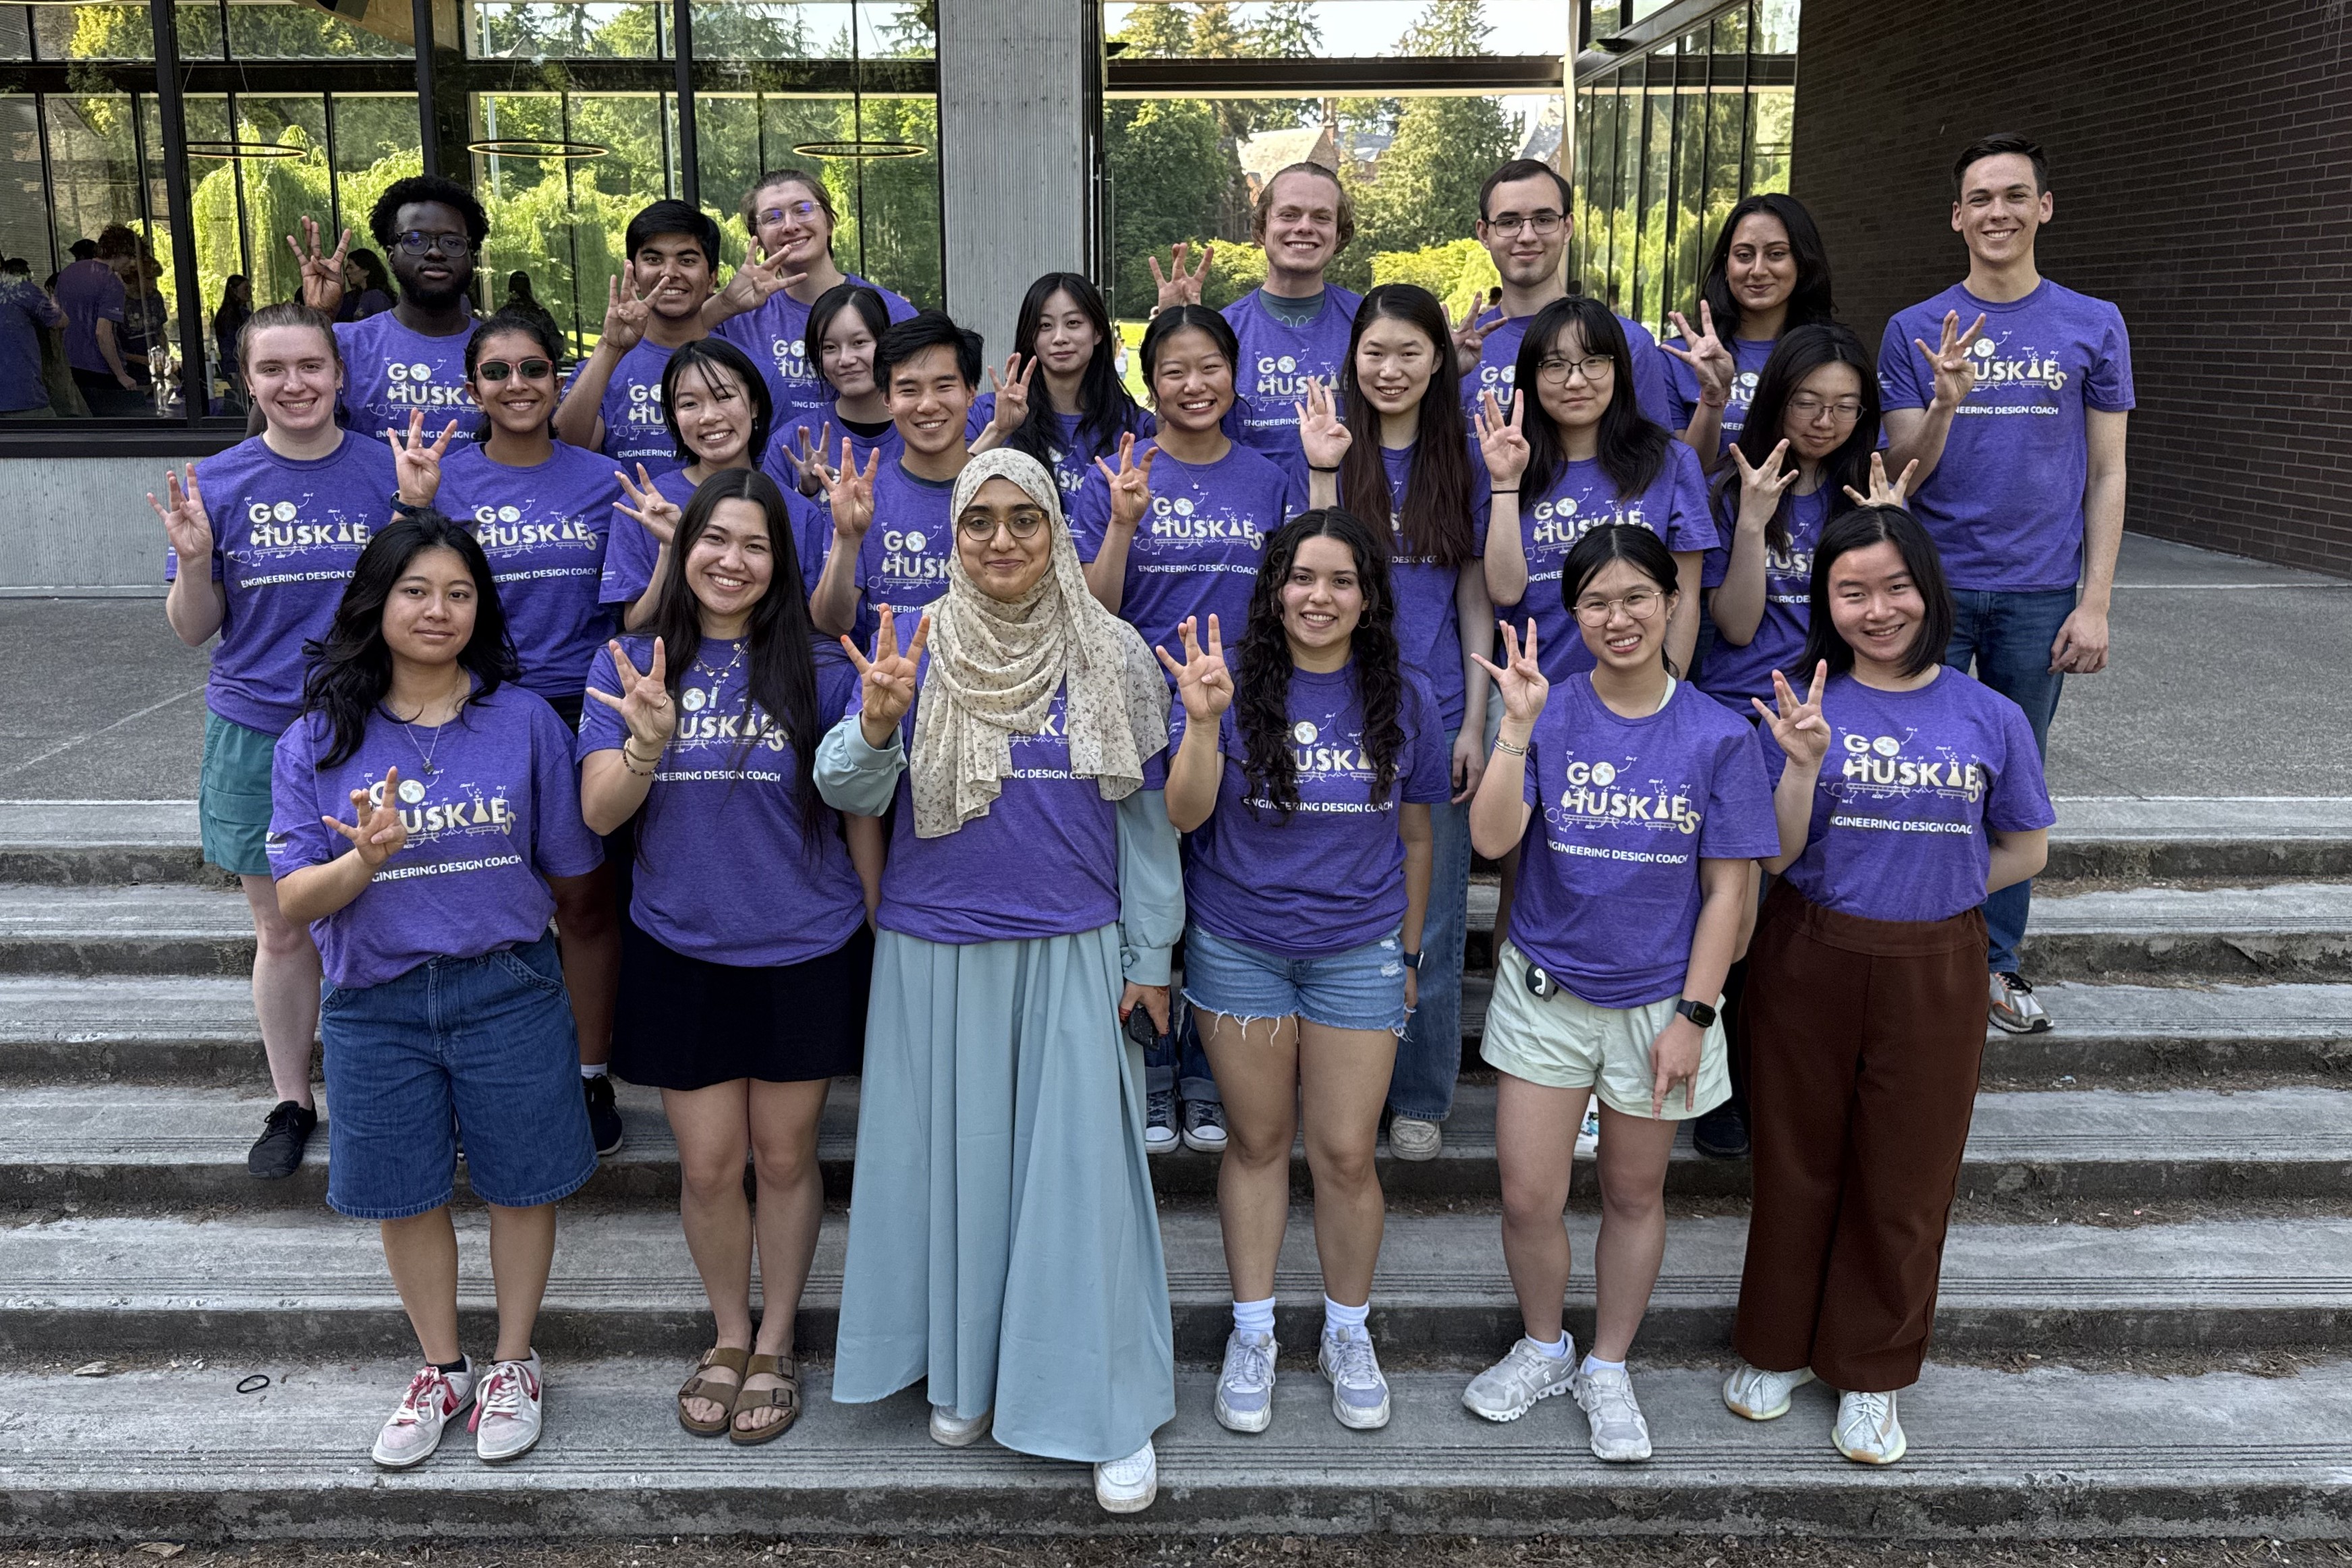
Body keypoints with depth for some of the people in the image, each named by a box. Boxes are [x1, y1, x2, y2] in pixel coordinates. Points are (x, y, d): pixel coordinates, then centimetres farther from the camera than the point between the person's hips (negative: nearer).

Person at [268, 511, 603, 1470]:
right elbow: (294, 900, -7)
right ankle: (441, 1368, 36)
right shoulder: (318, 740, -3)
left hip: (507, 991, -1)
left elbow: (569, 869, 3)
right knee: (406, 1196, 14)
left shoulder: (524, 720, -4)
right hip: (376, 1003, 1)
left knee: (520, 1184, 10)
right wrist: (364, 862, -25)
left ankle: (513, 1365, 33)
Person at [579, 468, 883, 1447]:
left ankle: (775, 1347, 30)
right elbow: (600, 814, -7)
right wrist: (648, 744, -26)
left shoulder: (819, 670, -4)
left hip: (805, 954, -1)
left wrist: (877, 933, 3)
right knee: (708, 1165, 7)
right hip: (681, 953, 1)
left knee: (784, 1155, 10)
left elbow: (860, 811, 2)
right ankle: (729, 1339, 31)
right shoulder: (634, 667, 0)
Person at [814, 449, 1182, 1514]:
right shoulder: (916, 650, 0)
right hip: (937, 954, 1)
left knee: (1083, 1167, 0)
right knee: (957, 1159, 10)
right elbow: (850, 795, -5)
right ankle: (963, 1370, 30)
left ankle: (1111, 1408, 14)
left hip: (1074, 954, 0)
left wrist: (1150, 955, 4)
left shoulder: (1113, 656, 1)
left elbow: (1146, 815, 5)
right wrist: (876, 724, -26)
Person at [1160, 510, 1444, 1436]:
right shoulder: (1234, 683, -6)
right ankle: (1252, 1335, 27)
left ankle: (1348, 1335, 26)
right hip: (1237, 948, 0)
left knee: (1346, 1154, 3)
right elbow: (1184, 816, -12)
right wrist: (1203, 724, -27)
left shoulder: (1404, 698, 0)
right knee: (1257, 1141, 10)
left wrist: (1408, 951, 12)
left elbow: (1414, 837, 9)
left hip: (1357, 951, 1)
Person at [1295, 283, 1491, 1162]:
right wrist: (1323, 471, -19)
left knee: (1430, 918, 7)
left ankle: (1420, 1098, 21)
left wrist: (1474, 723, 0)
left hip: (1435, 714, 1)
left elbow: (1475, 602, 6)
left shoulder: (1463, 465, 6)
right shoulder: (1329, 449, 2)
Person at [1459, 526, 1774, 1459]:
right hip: (1545, 991, 0)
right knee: (1528, 1198, 3)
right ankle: (1541, 1349, 31)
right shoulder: (1549, 713, -6)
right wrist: (1519, 726, -25)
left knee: (1634, 1191, 15)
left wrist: (1694, 1015, -8)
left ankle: (1607, 1369, 36)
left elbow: (1727, 891, -4)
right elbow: (1492, 838, -17)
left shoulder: (1718, 736, -7)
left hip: (1656, 999, 0)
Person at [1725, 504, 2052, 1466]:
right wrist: (1804, 766, -23)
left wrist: (1928, 891, -2)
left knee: (1906, 1177, 11)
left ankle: (1871, 1372, 30)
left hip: (1932, 972, 1)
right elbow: (1776, 856, -8)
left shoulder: (1989, 719, -2)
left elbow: (2025, 850, 8)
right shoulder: (1805, 708, -5)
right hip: (1808, 963, -1)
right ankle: (1778, 1347, 33)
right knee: (1797, 1162, 12)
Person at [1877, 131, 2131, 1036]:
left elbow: (2106, 476, 4)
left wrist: (2094, 604, -3)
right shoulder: (1914, 332, 2)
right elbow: (1901, 476, -1)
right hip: (1932, 588, -1)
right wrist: (1944, 405, -20)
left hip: (2039, 595, 1)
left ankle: (1996, 965, 21)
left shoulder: (2093, 327, 4)